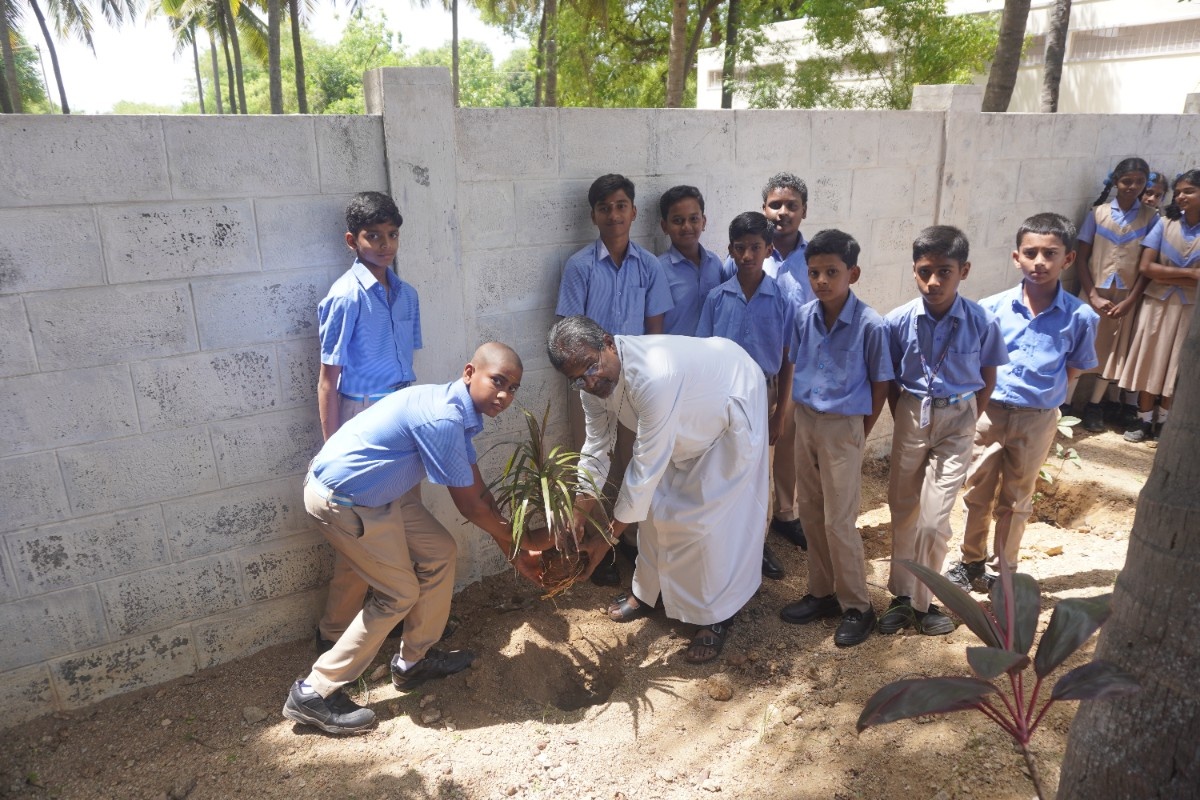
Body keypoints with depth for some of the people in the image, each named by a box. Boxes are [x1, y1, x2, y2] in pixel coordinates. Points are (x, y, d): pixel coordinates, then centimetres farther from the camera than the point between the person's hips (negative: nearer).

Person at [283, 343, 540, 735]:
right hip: (339, 500, -9)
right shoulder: (441, 419, -29)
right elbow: (469, 504, -19)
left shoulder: (458, 412, 2)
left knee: (439, 553, 13)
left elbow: (478, 491, 10)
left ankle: (415, 660, 30)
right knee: (399, 594, 0)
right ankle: (315, 693, 12)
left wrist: (513, 551, 11)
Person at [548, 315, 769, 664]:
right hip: (688, 416, 7)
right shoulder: (594, 382, -18)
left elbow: (646, 468, -36)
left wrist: (609, 535, -27)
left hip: (732, 404, -7)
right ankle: (648, 591, 31)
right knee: (656, 503, 10)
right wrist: (578, 522, -11)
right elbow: (595, 452, -7)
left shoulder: (654, 378, -43)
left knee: (708, 516, -7)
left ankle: (715, 616, 14)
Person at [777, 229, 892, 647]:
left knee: (839, 521, 0)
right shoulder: (803, 316, -4)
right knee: (811, 514, 13)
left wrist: (861, 433, -3)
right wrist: (803, 412, 6)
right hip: (806, 421, 5)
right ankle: (822, 593, 29)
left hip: (843, 428, -5)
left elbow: (881, 384, -7)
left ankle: (856, 607, 18)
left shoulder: (870, 325, -17)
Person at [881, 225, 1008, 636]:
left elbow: (987, 380, 0)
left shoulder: (982, 323, -14)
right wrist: (902, 419, 1)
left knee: (934, 518, -5)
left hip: (956, 422, -1)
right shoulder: (898, 321, -13)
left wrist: (966, 422, 0)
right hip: (911, 416, 2)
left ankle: (923, 602, 16)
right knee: (903, 511, 12)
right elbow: (889, 379, 0)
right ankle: (901, 595, 28)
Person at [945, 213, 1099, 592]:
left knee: (1015, 501, 15)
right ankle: (971, 561, 33)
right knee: (978, 494, 14)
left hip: (1037, 420, 0)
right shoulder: (992, 308, -8)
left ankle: (1001, 570, 33)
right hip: (989, 412, 1)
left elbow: (1074, 369, 3)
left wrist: (1041, 393, -6)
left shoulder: (1080, 316, -9)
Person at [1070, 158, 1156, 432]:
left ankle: (1094, 406, 19)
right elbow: (1082, 258, -2)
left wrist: (1130, 301, -9)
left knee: (1112, 351, 8)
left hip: (1127, 297, 1)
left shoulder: (1150, 217, 1)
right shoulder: (1098, 213, -1)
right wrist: (1094, 296, -9)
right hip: (1093, 293, -1)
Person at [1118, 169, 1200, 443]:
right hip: (1158, 303, 1)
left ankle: (1162, 420, 22)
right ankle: (1144, 420, 15)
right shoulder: (1166, 223, -3)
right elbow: (1145, 267, -9)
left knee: (1176, 365, 9)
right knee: (1149, 361, 4)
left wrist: (1164, 274, -14)